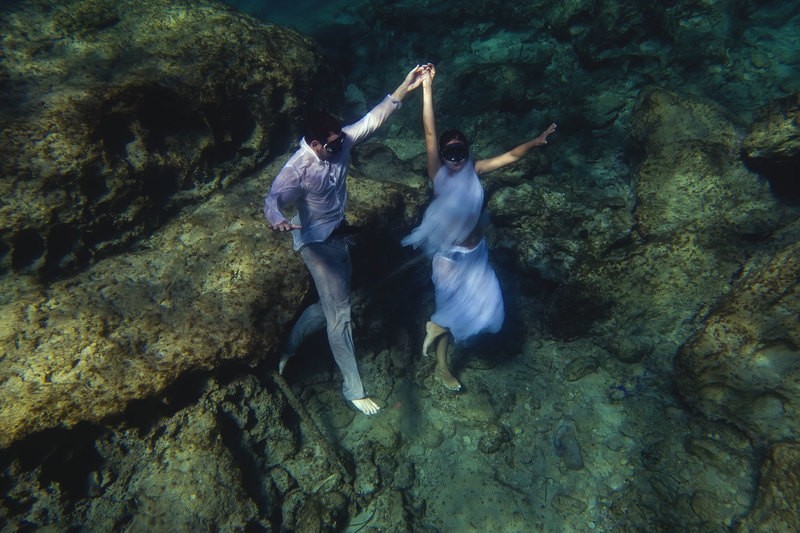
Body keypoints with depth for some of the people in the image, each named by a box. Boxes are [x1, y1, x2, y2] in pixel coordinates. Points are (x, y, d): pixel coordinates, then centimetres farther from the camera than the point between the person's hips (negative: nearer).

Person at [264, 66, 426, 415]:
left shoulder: (340, 142, -6)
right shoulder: (297, 170, -25)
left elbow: (372, 120, -1)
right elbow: (274, 199, -38)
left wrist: (404, 89, -6)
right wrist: (276, 220, -62)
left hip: (338, 235, 8)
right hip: (317, 243, -8)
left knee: (330, 305, 19)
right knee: (339, 314, -4)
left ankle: (289, 348, 43)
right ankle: (353, 389, 11)